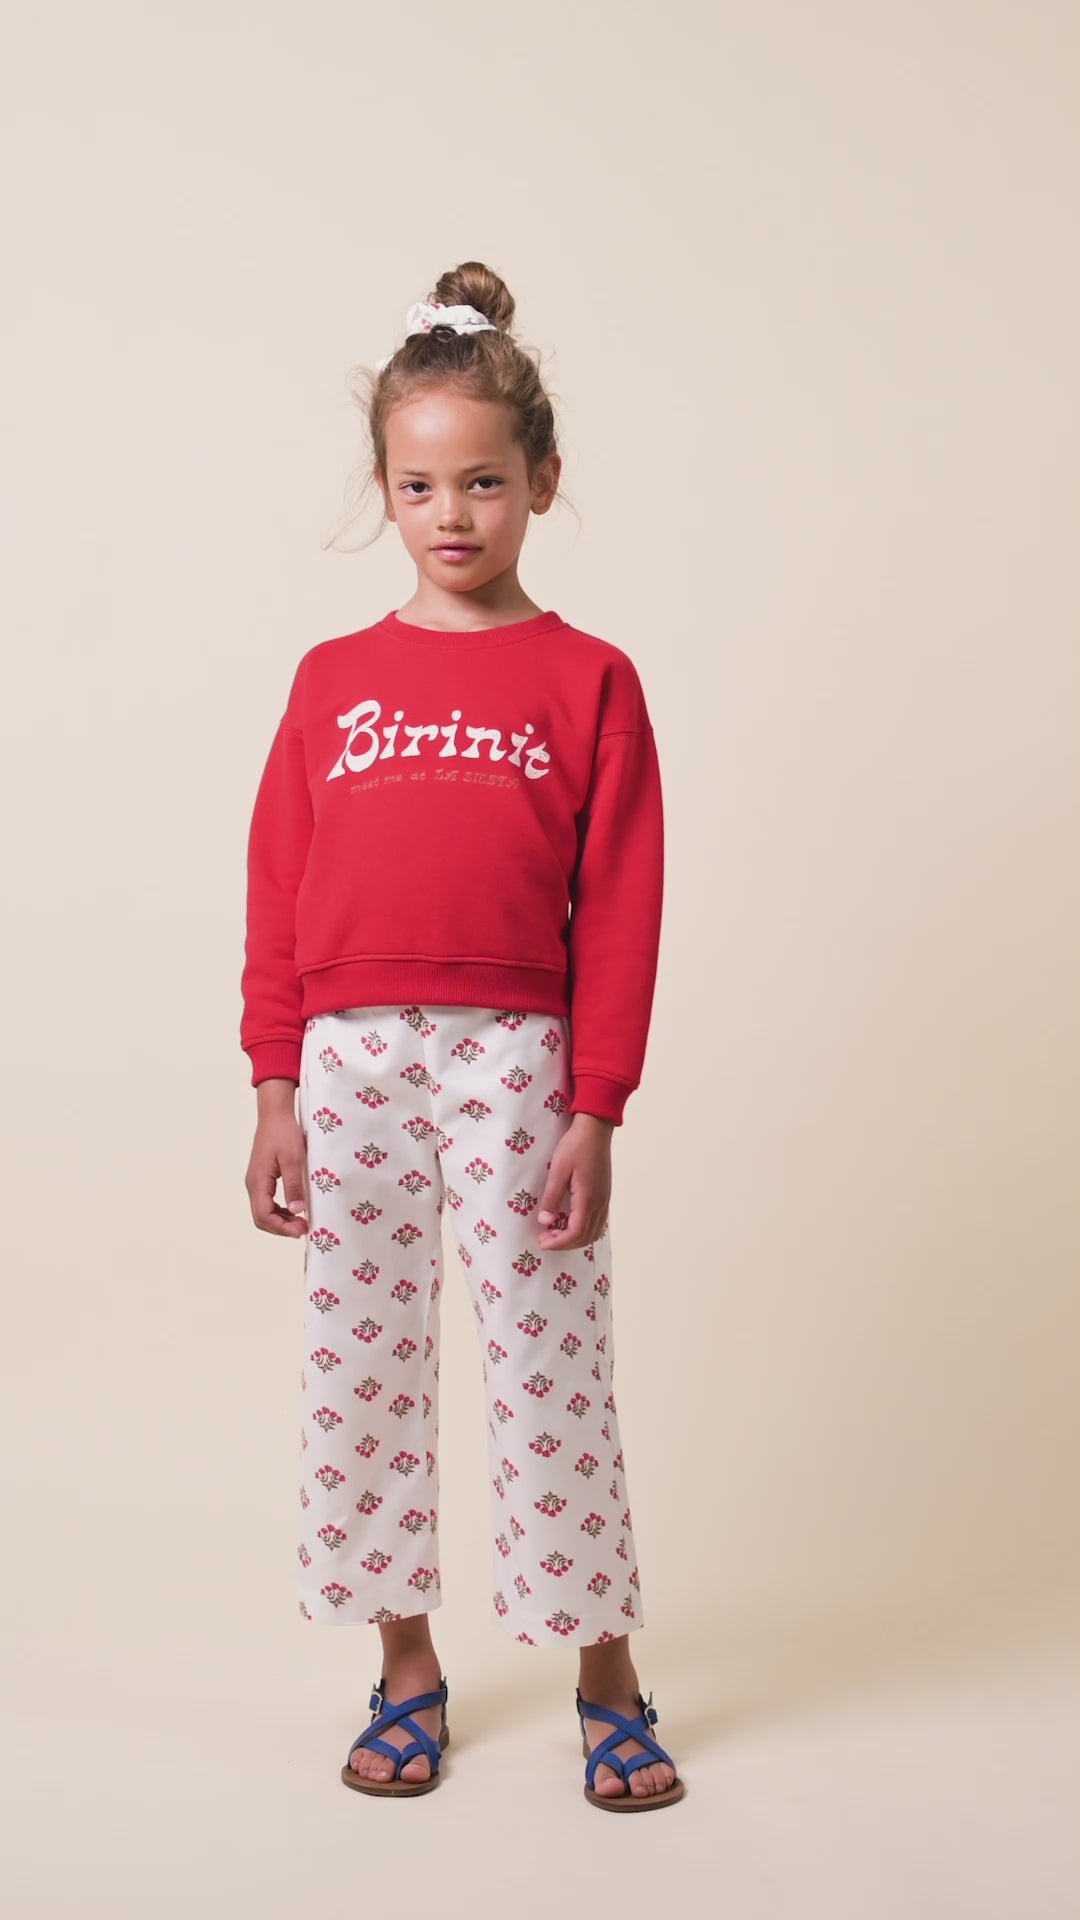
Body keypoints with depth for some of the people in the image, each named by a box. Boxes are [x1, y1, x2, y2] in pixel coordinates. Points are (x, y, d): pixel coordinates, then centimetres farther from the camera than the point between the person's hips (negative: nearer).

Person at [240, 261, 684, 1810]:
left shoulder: (588, 680, 1)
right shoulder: (336, 678, 8)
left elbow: (620, 911, -2)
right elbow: (276, 893, 7)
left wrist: (595, 1110, -7)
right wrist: (276, 1090, 2)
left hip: (515, 1057, -3)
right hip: (352, 1059, 3)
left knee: (551, 1367, 4)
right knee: (360, 1373, 10)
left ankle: (606, 1676, 21)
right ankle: (407, 1671, 27)